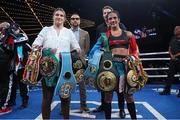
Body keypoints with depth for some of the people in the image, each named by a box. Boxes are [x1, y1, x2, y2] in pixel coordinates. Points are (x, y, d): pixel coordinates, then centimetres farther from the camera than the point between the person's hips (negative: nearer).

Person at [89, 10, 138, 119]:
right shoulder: (105, 35, 8)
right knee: (108, 93, 6)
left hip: (125, 65, 1)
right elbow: (96, 50, 1)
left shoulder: (128, 34, 12)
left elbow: (135, 50, 15)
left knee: (128, 94, 9)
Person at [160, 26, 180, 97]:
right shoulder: (173, 39, 12)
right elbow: (170, 48, 13)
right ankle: (167, 90, 13)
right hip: (173, 60, 5)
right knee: (170, 75, 6)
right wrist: (171, 55, -3)